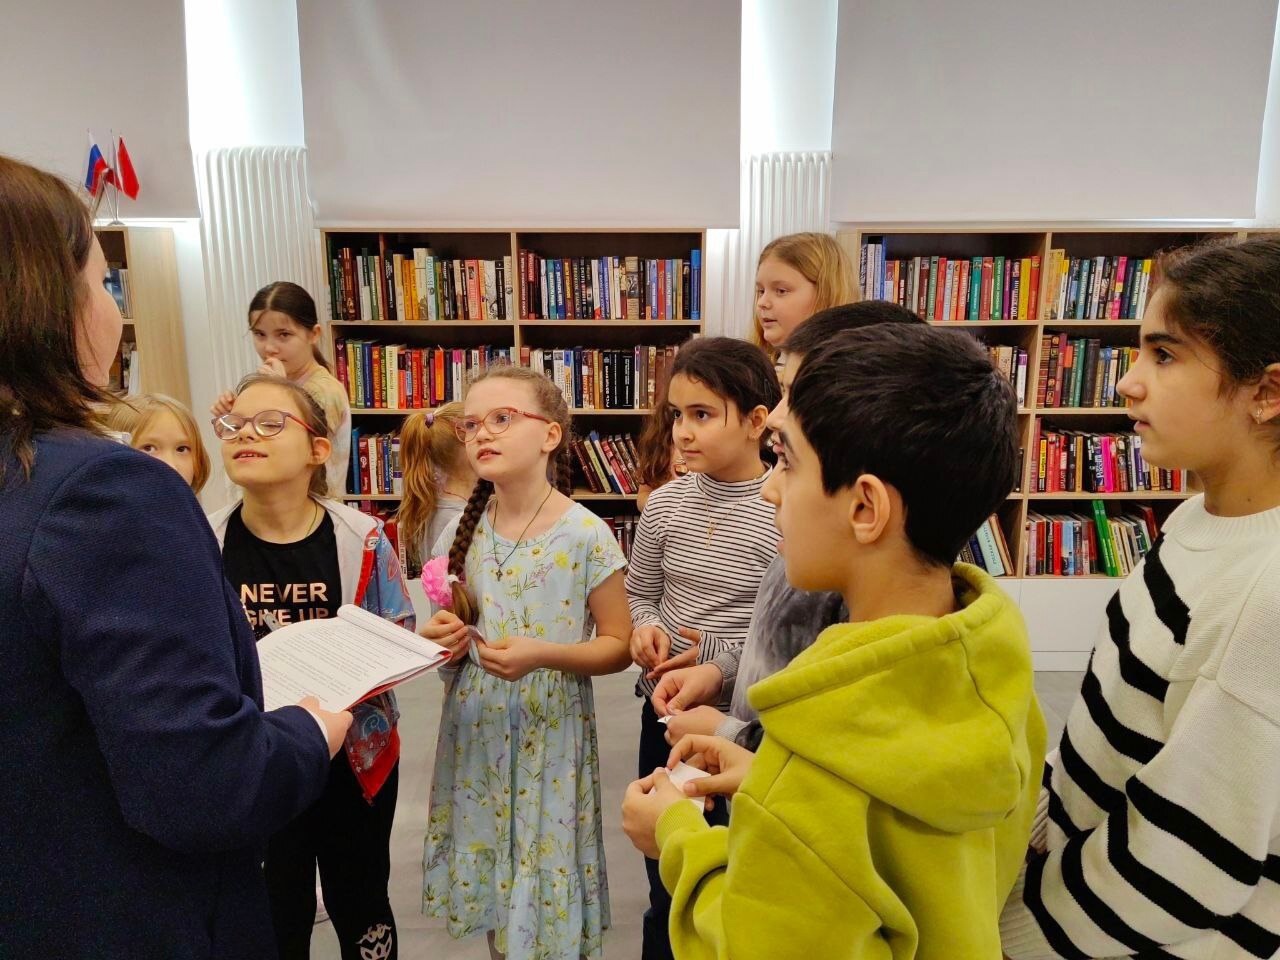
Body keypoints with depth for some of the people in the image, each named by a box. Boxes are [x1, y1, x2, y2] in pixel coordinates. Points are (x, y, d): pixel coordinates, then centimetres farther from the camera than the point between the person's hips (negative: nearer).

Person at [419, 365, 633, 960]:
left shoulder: (585, 535, -17)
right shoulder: (471, 525, 0)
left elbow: (617, 646, -10)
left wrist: (543, 655, -25)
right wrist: (444, 635, -7)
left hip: (548, 731, -5)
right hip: (476, 727, 5)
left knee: (544, 874, 8)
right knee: (486, 865, 19)